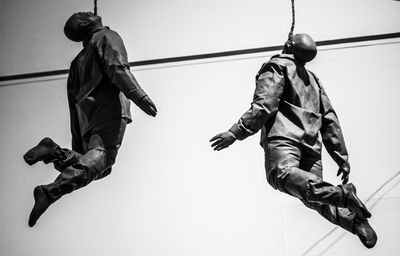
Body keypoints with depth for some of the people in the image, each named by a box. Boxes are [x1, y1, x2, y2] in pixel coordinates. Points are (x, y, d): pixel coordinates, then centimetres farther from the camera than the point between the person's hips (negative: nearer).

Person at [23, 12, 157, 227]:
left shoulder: (78, 60, 32)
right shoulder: (107, 37, 13)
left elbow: (72, 97, 26)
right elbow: (118, 68, -7)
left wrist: (78, 142, 25)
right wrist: (139, 96, -19)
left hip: (86, 115, 7)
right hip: (108, 106, -7)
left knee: (96, 164, 4)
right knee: (102, 155, -22)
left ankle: (56, 153, -18)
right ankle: (52, 191, -40)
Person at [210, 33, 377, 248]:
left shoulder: (275, 67, 14)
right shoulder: (313, 79, 34)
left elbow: (264, 106, -4)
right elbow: (330, 120, 25)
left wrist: (235, 133, -9)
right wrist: (342, 157, 22)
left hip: (284, 135, -7)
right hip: (311, 143, 7)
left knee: (282, 175, -31)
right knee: (313, 196, 8)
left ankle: (341, 194, -49)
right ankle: (354, 220, -12)